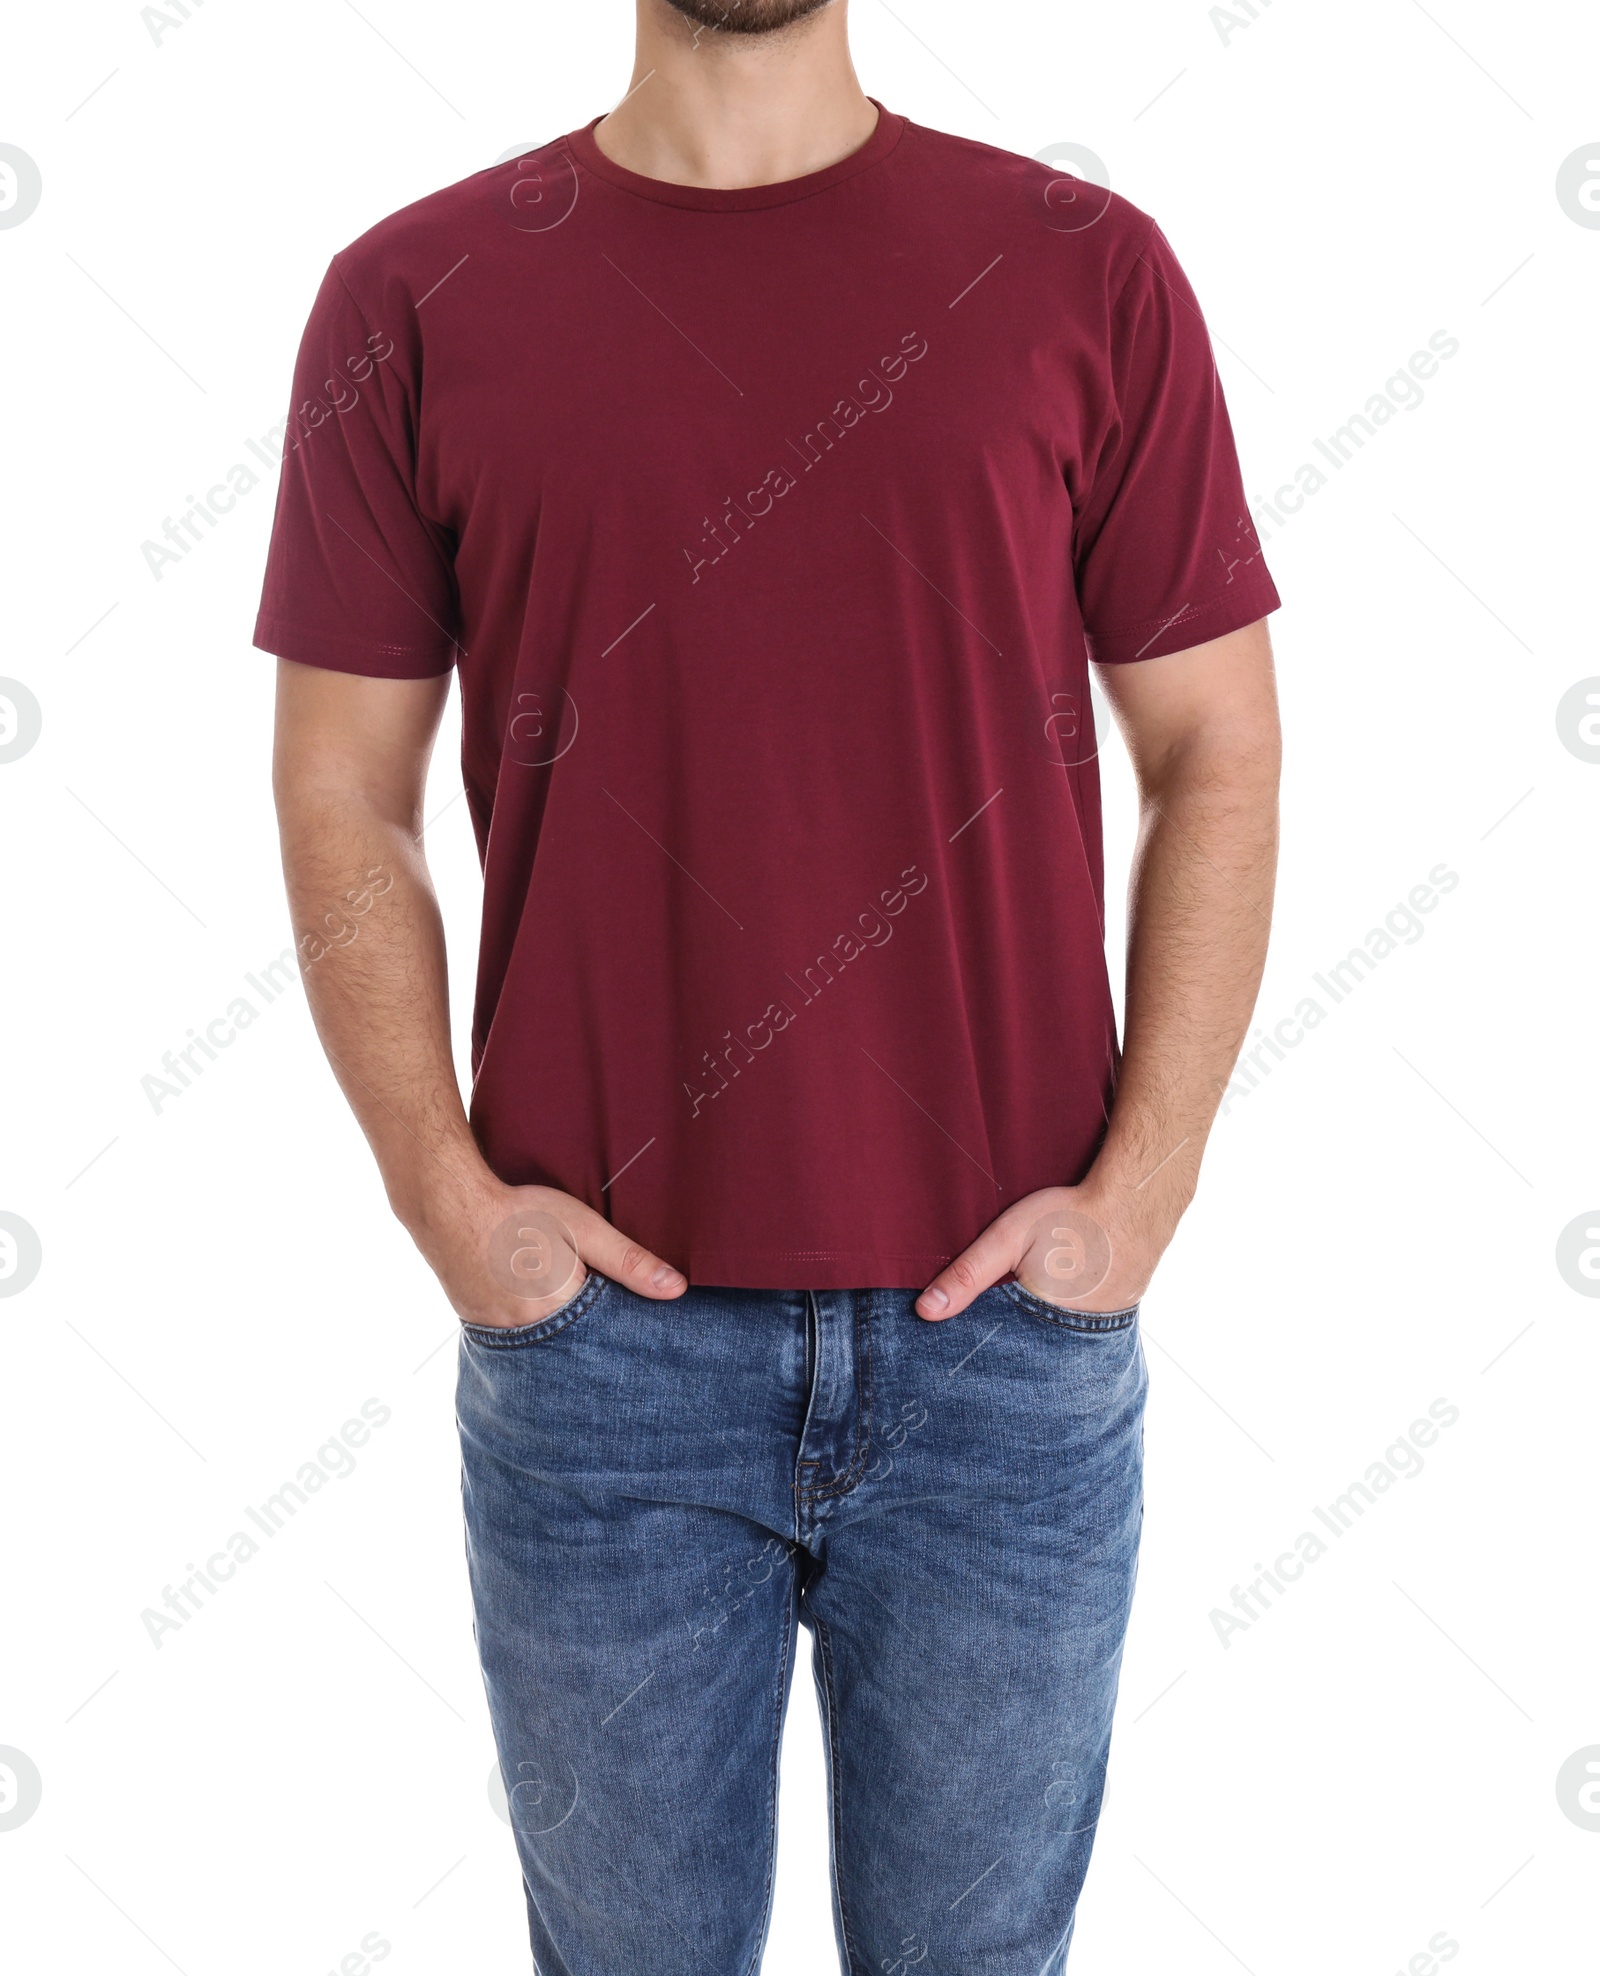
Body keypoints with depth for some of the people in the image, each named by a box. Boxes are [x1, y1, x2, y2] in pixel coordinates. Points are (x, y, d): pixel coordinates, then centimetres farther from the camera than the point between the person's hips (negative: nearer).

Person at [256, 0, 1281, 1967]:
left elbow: (1217, 759, 3)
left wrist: (1138, 1185, -6)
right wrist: (443, 1191, -6)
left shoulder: (1087, 273, 1)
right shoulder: (412, 303, 2)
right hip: (599, 1315, 0)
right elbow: (342, 796, 4)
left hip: (1009, 1314, 1)